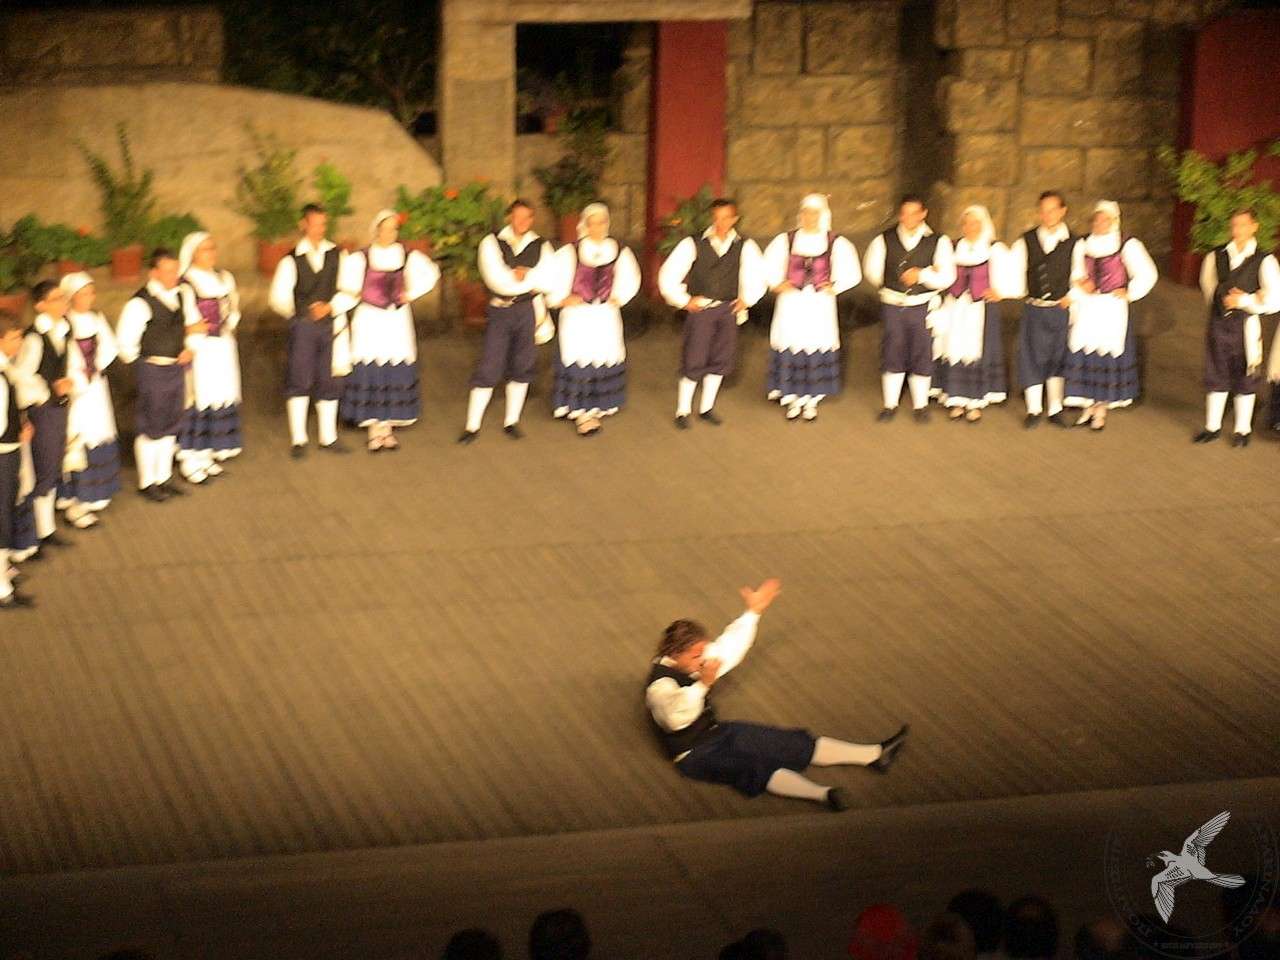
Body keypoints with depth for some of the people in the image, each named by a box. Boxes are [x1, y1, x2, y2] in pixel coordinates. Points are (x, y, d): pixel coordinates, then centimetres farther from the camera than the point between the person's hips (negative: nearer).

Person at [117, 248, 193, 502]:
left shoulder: (178, 296, 4)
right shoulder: (141, 304, -20)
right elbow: (125, 341, -18)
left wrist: (187, 349, 3)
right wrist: (141, 363, -5)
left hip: (176, 367, 7)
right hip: (153, 371, -7)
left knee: (171, 425, 16)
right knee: (151, 428, 4)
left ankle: (164, 477, 30)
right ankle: (147, 483, 17)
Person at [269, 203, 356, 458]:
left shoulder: (337, 256, 5)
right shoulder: (292, 261, -1)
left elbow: (350, 292, 4)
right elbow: (277, 298, 2)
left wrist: (330, 307, -10)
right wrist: (300, 312, 4)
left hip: (332, 324, 2)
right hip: (302, 326, -2)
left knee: (329, 383, 7)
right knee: (299, 380, -4)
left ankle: (328, 437, 19)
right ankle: (298, 439, 3)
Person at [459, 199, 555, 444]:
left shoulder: (540, 246, 6)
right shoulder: (492, 243, -3)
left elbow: (549, 279, -9)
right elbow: (497, 281, -16)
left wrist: (520, 276, -11)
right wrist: (531, 282, -7)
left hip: (527, 311, 3)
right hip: (499, 311, -3)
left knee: (521, 367, 8)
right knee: (488, 369, -4)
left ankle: (511, 421, 21)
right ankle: (472, 426, 3)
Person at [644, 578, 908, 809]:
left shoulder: (694, 662, 5)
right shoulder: (661, 683, -23)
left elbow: (728, 647, 17)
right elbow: (676, 718, -42)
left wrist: (753, 611, 18)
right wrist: (703, 684, -51)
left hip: (718, 734, 9)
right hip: (695, 755, -9)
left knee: (794, 744, 2)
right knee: (755, 767, -33)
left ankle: (875, 754, 1)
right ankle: (824, 795, -56)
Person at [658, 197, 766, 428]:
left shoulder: (744, 247, 1)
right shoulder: (693, 245, -8)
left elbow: (758, 274, 16)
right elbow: (668, 275, -4)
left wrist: (747, 299, 8)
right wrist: (683, 301, -4)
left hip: (728, 309, 3)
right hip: (700, 308, -3)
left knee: (720, 360, 9)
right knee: (693, 361, -3)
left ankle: (707, 408, 24)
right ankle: (683, 411, 9)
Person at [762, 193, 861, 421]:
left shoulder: (836, 243, 1)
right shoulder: (785, 240, 2)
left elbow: (852, 274, 7)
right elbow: (768, 267, 11)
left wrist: (835, 288, -6)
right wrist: (778, 284, -4)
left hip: (820, 304, 0)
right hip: (791, 303, 0)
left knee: (817, 346, 1)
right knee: (790, 347, -1)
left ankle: (811, 400, 13)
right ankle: (791, 398, 11)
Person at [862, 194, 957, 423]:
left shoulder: (938, 242, -2)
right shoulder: (884, 240, 1)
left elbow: (947, 277, -7)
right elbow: (872, 271, 8)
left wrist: (922, 275, -17)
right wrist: (890, 286, 5)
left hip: (922, 307, -1)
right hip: (893, 307, 1)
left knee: (921, 357, 5)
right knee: (892, 355, 6)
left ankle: (921, 406, 17)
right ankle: (890, 405, 17)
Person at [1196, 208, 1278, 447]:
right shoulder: (1216, 256, 1)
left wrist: (1244, 301, -16)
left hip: (1246, 323, -3)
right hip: (1218, 321, 3)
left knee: (1245, 379, 7)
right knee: (1216, 375, 11)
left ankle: (1242, 430, 19)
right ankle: (1213, 427, 22)